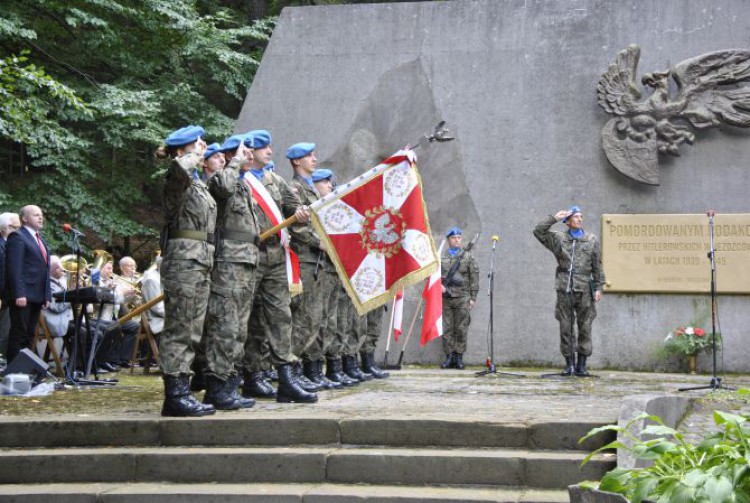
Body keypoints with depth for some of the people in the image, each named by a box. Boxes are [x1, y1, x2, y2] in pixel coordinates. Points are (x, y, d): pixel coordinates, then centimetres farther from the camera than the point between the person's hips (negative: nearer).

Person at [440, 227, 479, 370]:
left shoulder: (468, 256, 7)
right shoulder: (440, 257, 11)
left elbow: (474, 278, 6)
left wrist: (473, 297, 0)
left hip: (462, 298, -1)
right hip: (445, 298, 1)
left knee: (461, 329, -3)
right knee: (446, 329, 1)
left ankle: (459, 358, 3)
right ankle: (449, 357, 7)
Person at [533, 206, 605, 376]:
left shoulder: (591, 240, 9)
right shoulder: (558, 239, 8)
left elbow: (597, 266, 9)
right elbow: (538, 231, 0)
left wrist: (598, 287, 3)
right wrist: (554, 218, -4)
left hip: (584, 290, 0)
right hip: (565, 289, 0)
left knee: (585, 327, 0)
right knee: (566, 327, 2)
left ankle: (581, 364, 6)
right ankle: (569, 363, 9)